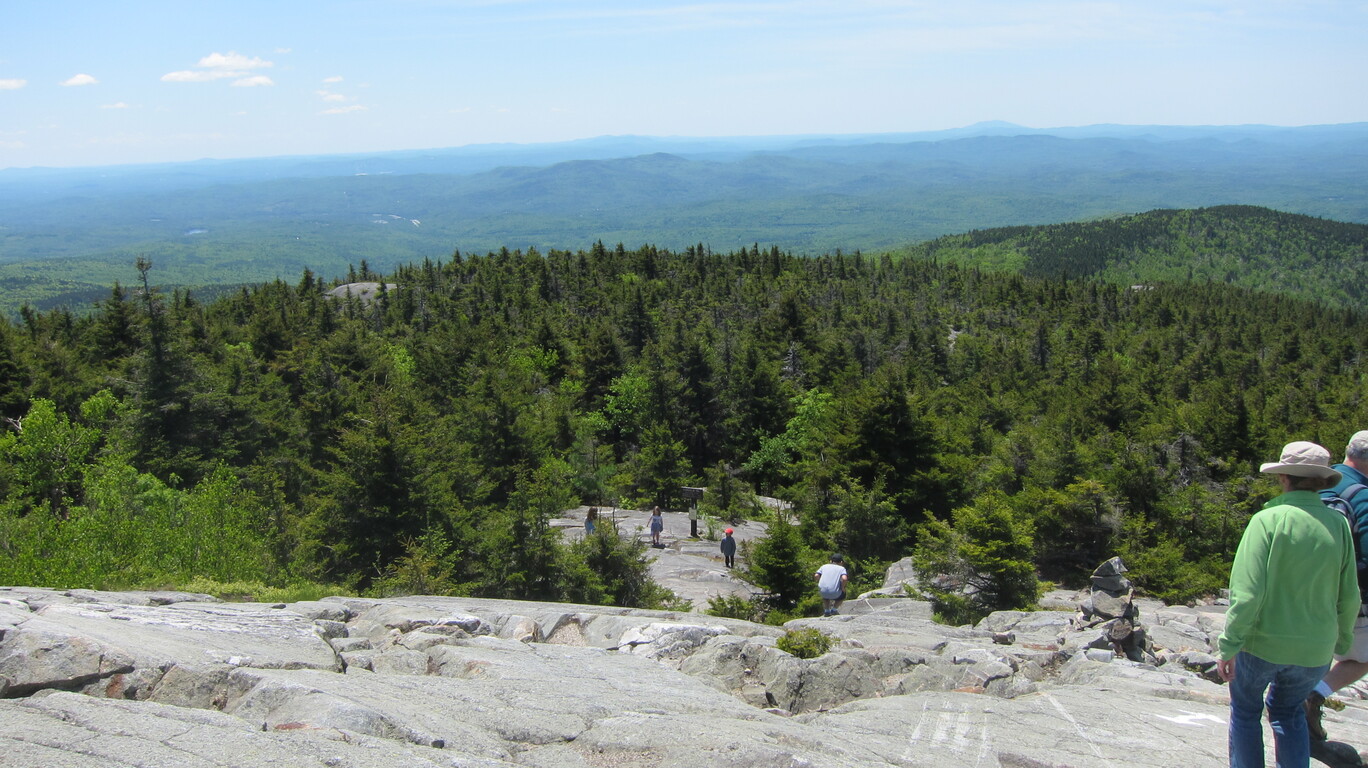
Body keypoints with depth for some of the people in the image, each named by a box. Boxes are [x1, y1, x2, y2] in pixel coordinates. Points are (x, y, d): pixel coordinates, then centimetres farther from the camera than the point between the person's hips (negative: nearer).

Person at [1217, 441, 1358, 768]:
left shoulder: (1268, 520, -16)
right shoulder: (1338, 524, -4)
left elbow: (1247, 591, -20)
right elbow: (1349, 597, 3)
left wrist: (1230, 644, -14)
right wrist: (1342, 641, 18)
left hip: (1263, 643, -4)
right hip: (1316, 650, 4)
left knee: (1245, 711, 19)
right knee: (1288, 711, 26)